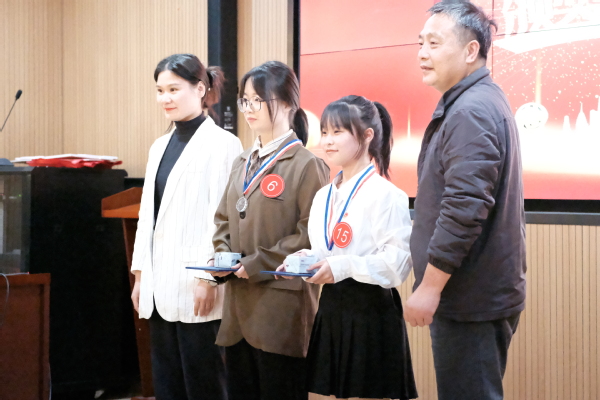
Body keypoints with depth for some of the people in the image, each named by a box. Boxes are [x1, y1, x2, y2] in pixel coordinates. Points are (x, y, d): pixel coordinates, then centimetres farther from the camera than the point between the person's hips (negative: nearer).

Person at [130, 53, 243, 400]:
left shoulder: (222, 144, -9)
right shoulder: (161, 147, 15)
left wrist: (208, 278, -17)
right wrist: (141, 275, 14)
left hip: (196, 285, -8)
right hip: (161, 285, 8)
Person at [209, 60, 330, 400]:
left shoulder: (307, 165, -9)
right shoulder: (243, 164, 14)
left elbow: (310, 234, -15)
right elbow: (224, 219, 19)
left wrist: (258, 265, -16)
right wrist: (223, 257, 0)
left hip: (282, 305, -7)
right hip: (239, 302, 7)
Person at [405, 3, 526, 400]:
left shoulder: (471, 111, -18)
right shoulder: (483, 102, 15)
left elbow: (463, 210, -26)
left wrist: (429, 287, -21)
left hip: (469, 299, -10)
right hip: (481, 293, 10)